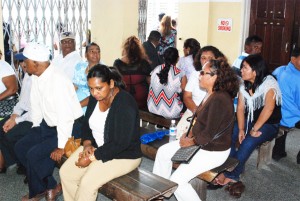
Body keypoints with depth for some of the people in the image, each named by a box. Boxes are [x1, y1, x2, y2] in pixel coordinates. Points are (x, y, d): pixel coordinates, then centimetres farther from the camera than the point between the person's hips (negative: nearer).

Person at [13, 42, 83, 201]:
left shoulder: (58, 80, -28)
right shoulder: (36, 77, -2)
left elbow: (65, 115, -29)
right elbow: (36, 105, 10)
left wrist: (61, 146, -25)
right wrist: (35, 128, 11)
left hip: (69, 128, -9)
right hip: (48, 126, 9)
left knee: (34, 155, -19)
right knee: (21, 147, 5)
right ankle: (50, 187, 12)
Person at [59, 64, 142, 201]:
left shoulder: (125, 104, -25)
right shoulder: (95, 98, -2)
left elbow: (121, 144, -26)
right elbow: (87, 124, 12)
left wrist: (92, 157, -22)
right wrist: (87, 143, -8)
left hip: (123, 155, -8)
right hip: (96, 147, 8)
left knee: (87, 183, -23)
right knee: (65, 173, -4)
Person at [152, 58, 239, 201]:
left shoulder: (219, 100, -27)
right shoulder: (211, 94, 4)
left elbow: (209, 134, -26)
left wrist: (191, 141, -12)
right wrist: (190, 134, 0)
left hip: (214, 151, -10)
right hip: (199, 141, 10)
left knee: (177, 180, -14)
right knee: (163, 152, 10)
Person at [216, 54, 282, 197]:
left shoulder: (269, 83, -18)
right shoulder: (244, 85, 3)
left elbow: (269, 108, -27)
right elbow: (240, 108, -2)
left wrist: (254, 129, -26)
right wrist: (241, 129, -14)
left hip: (268, 124, -6)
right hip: (249, 120, 6)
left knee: (248, 142, -31)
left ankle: (232, 176, -14)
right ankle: (237, 168, -6)